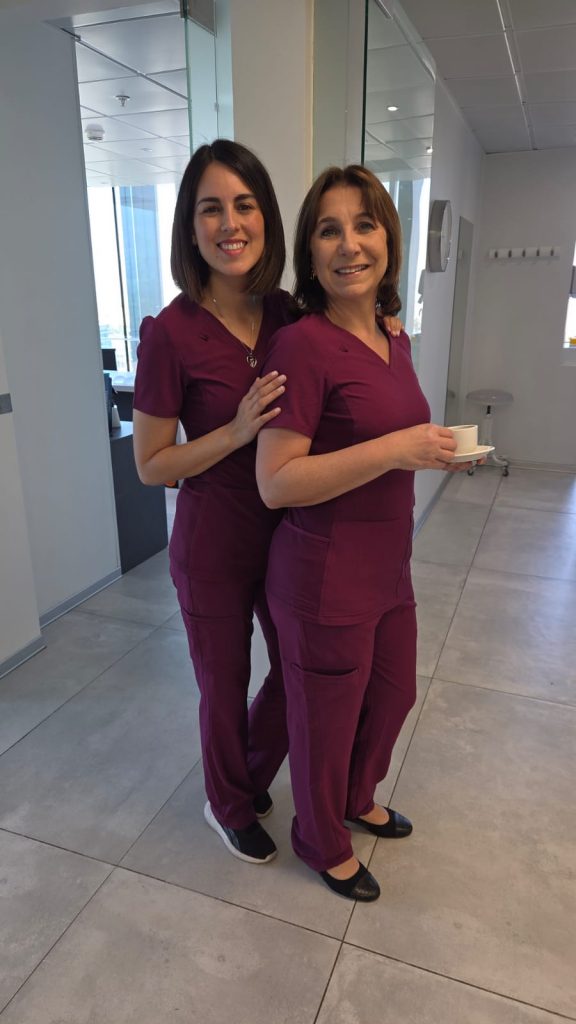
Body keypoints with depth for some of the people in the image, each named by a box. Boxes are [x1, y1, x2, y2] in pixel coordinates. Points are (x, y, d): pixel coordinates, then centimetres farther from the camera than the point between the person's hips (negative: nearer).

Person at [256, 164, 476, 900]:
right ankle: (322, 844, 45)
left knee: (393, 695, 27)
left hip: (388, 567, 9)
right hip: (325, 580, -8)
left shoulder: (393, 341, 6)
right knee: (327, 720, 14)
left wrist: (435, 450, 5)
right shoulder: (302, 345, -19)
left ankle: (357, 800, 57)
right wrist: (396, 450, -27)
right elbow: (275, 482, -23)